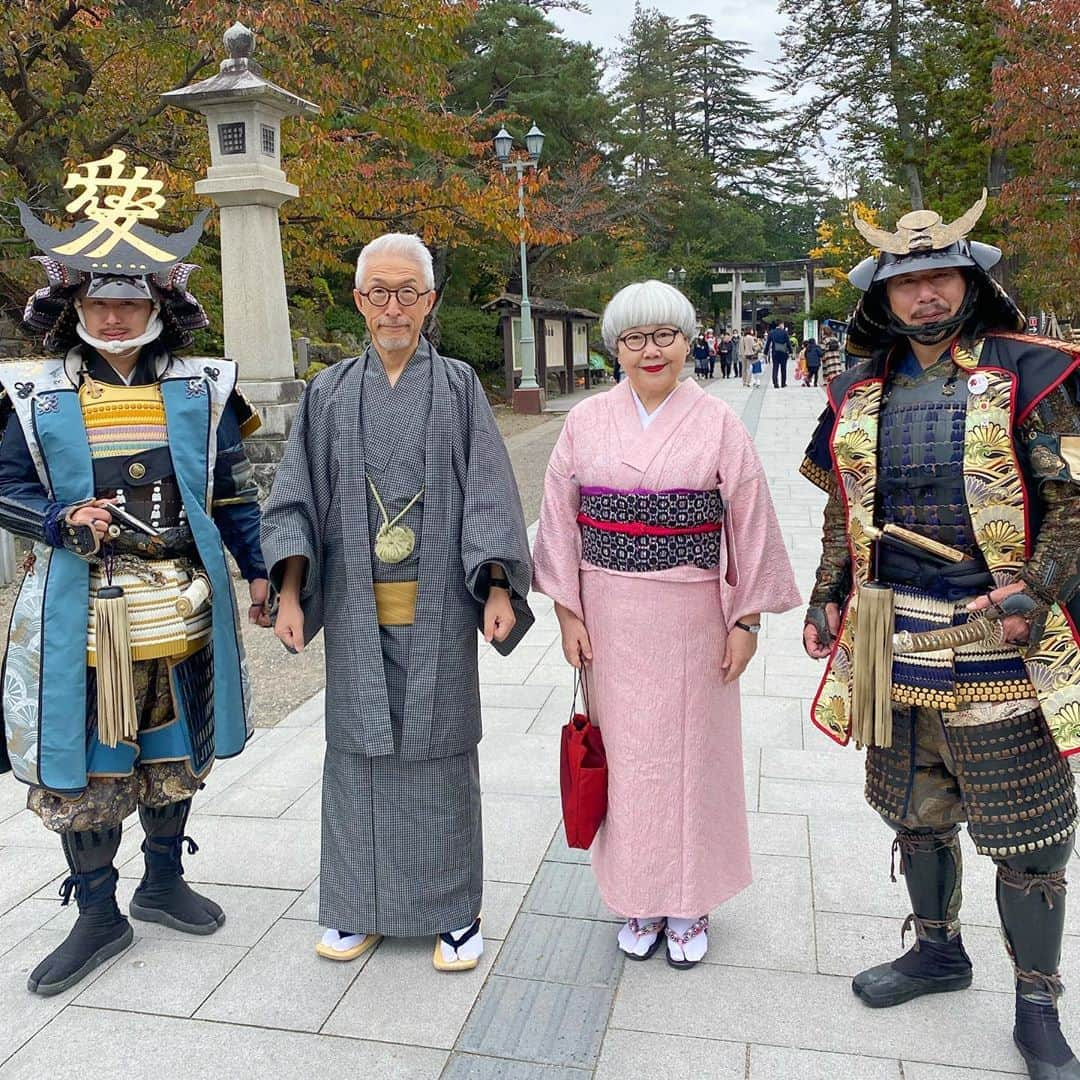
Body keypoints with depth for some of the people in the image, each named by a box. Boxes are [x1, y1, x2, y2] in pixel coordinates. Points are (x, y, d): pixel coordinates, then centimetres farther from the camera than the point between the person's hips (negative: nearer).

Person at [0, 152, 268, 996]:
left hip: (180, 604, 1)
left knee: (173, 752, 15)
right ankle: (97, 916, 25)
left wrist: (259, 572, 2)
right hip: (81, 613, -1)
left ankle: (163, 881, 37)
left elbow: (234, 490, 7)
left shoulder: (201, 390, 2)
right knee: (79, 764, 6)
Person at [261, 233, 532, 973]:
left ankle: (454, 907, 21)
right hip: (357, 608, 2)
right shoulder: (331, 394, 7)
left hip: (436, 607, -2)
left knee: (438, 745, 6)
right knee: (360, 745, 10)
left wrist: (497, 588, -12)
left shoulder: (458, 386, 2)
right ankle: (360, 903, 26)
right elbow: (297, 498, 6)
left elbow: (490, 493, -2)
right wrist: (289, 594, -4)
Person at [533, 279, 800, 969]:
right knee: (626, 752, 9)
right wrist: (568, 613, 1)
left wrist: (747, 620, -3)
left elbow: (750, 526, -1)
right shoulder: (586, 422, 2)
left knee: (692, 751, 8)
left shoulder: (719, 425, -2)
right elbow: (561, 521, 4)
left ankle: (690, 900, 27)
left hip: (693, 618, -1)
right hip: (610, 618, 2)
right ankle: (639, 897, 27)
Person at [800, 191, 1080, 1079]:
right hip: (891, 641, 5)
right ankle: (938, 951, 41)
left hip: (996, 640, -4)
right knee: (915, 811, 18)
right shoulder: (861, 393, 8)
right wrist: (827, 598, 11)